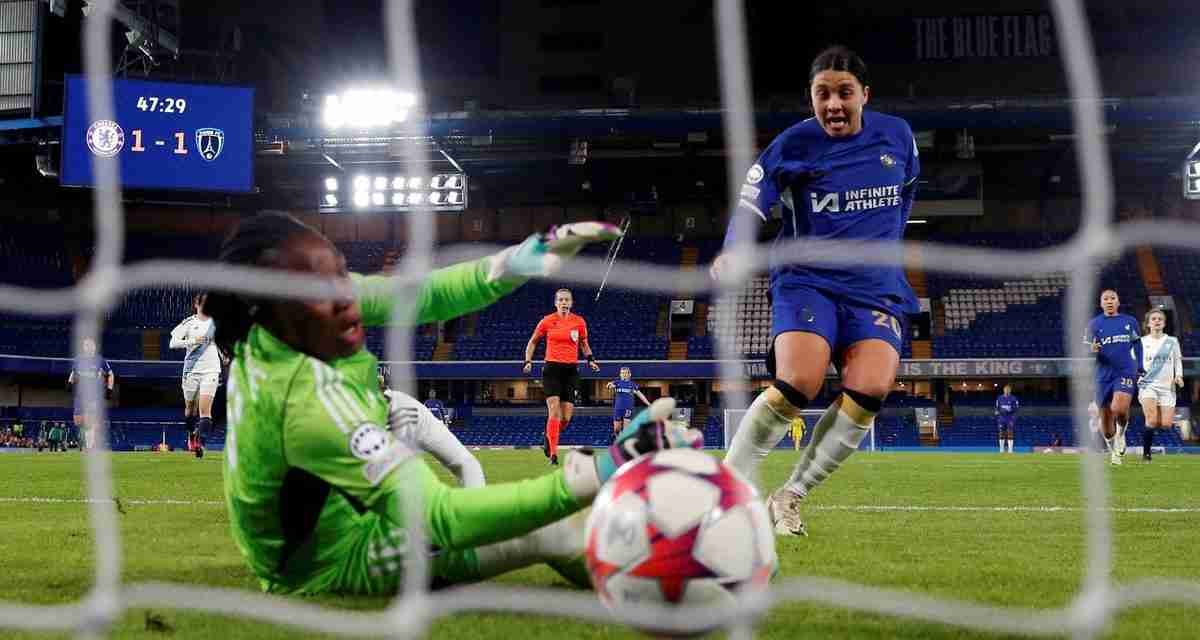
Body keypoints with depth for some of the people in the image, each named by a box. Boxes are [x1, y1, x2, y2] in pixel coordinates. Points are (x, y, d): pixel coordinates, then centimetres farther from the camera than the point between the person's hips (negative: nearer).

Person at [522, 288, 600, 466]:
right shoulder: (547, 321, 0)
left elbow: (584, 344, 20)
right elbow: (532, 342, 13)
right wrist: (528, 361, 0)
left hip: (571, 371, 2)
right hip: (552, 369, -2)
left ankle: (549, 436, 30)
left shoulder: (579, 322, 4)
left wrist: (590, 359, 3)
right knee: (554, 411, -16)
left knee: (566, 417, -2)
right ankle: (553, 454, -11)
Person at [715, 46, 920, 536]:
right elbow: (750, 202, -7)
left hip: (877, 287, 3)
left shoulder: (897, 135, 5)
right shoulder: (792, 144, -5)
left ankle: (789, 498, -6)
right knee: (799, 381, -27)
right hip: (806, 279, -3)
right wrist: (732, 252, -26)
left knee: (871, 388, -22)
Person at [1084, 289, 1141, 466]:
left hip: (1125, 372, -1)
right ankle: (1113, 450, 27)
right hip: (1103, 375, 1)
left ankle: (1120, 434, 7)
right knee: (1105, 417, 4)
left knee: (1119, 409, -25)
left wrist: (1140, 368, 12)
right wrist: (1092, 350, -21)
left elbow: (1137, 345, 18)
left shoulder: (1130, 321, 8)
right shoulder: (1094, 324, 3)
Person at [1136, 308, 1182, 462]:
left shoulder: (1172, 341, 10)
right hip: (1148, 384, -2)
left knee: (1166, 424, -8)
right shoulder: (1141, 342, 6)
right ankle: (1146, 453, -5)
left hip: (1167, 386, 2)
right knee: (1152, 421, -20)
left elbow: (1178, 361, 16)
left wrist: (1179, 376, -2)